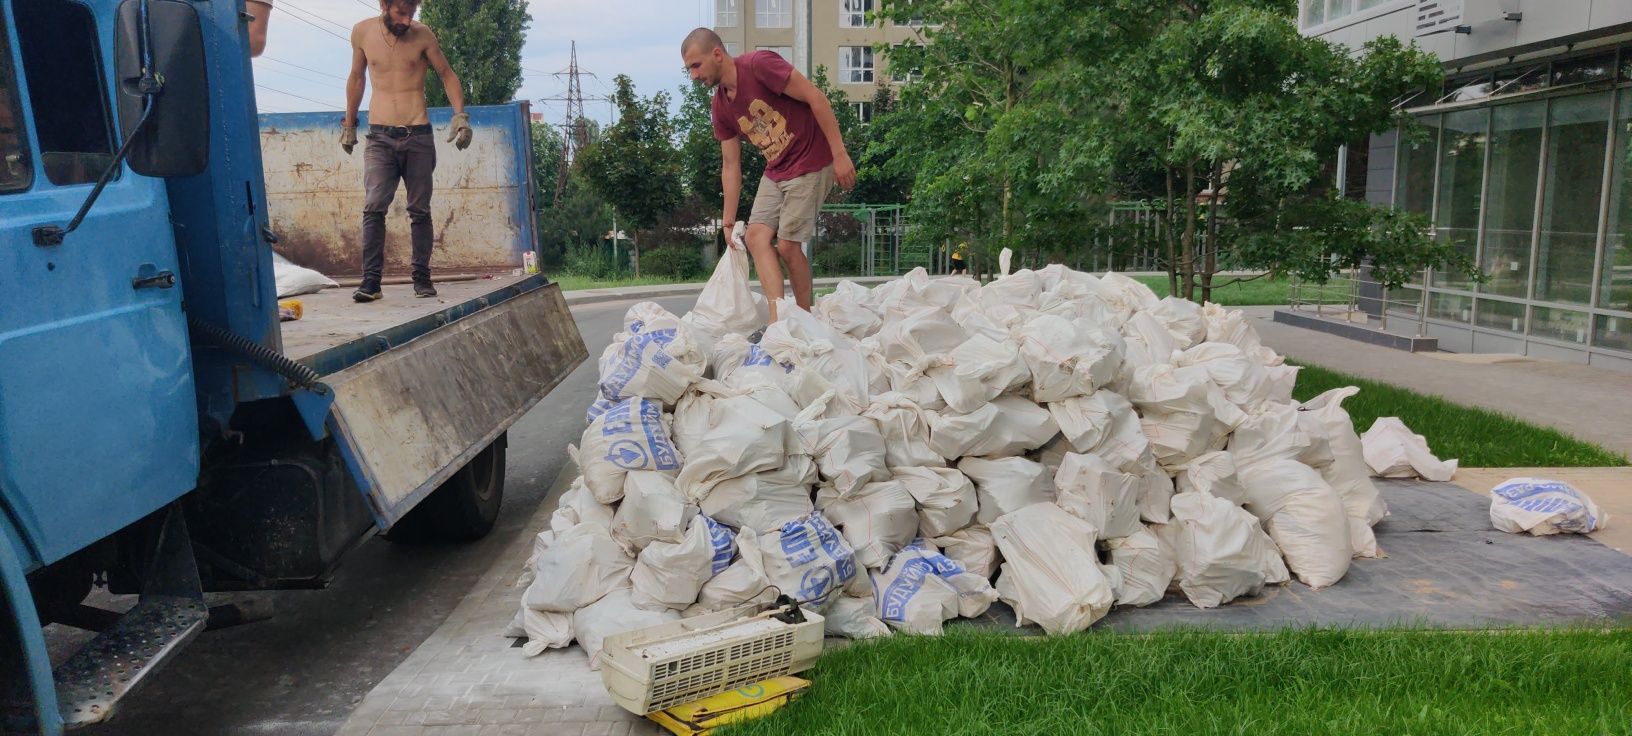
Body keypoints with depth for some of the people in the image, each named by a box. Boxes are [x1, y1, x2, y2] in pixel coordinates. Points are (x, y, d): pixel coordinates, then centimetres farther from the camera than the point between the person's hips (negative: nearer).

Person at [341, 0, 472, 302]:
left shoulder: (422, 35, -2)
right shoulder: (362, 32, 3)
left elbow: (447, 74, 9)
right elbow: (356, 78, 17)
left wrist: (460, 115, -4)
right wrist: (348, 124, 22)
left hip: (418, 137, 0)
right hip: (379, 138, 0)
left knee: (420, 210, 4)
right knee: (374, 207, -13)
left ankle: (422, 277, 12)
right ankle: (371, 280, -13)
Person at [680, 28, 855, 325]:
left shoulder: (759, 65, -18)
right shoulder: (720, 107, 5)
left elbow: (816, 98, -19)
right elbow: (730, 166, 9)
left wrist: (839, 153, -21)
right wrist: (728, 222, 6)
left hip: (811, 164, -7)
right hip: (775, 172, 8)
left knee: (787, 245, -8)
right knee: (756, 235, -8)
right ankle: (778, 317, -13)